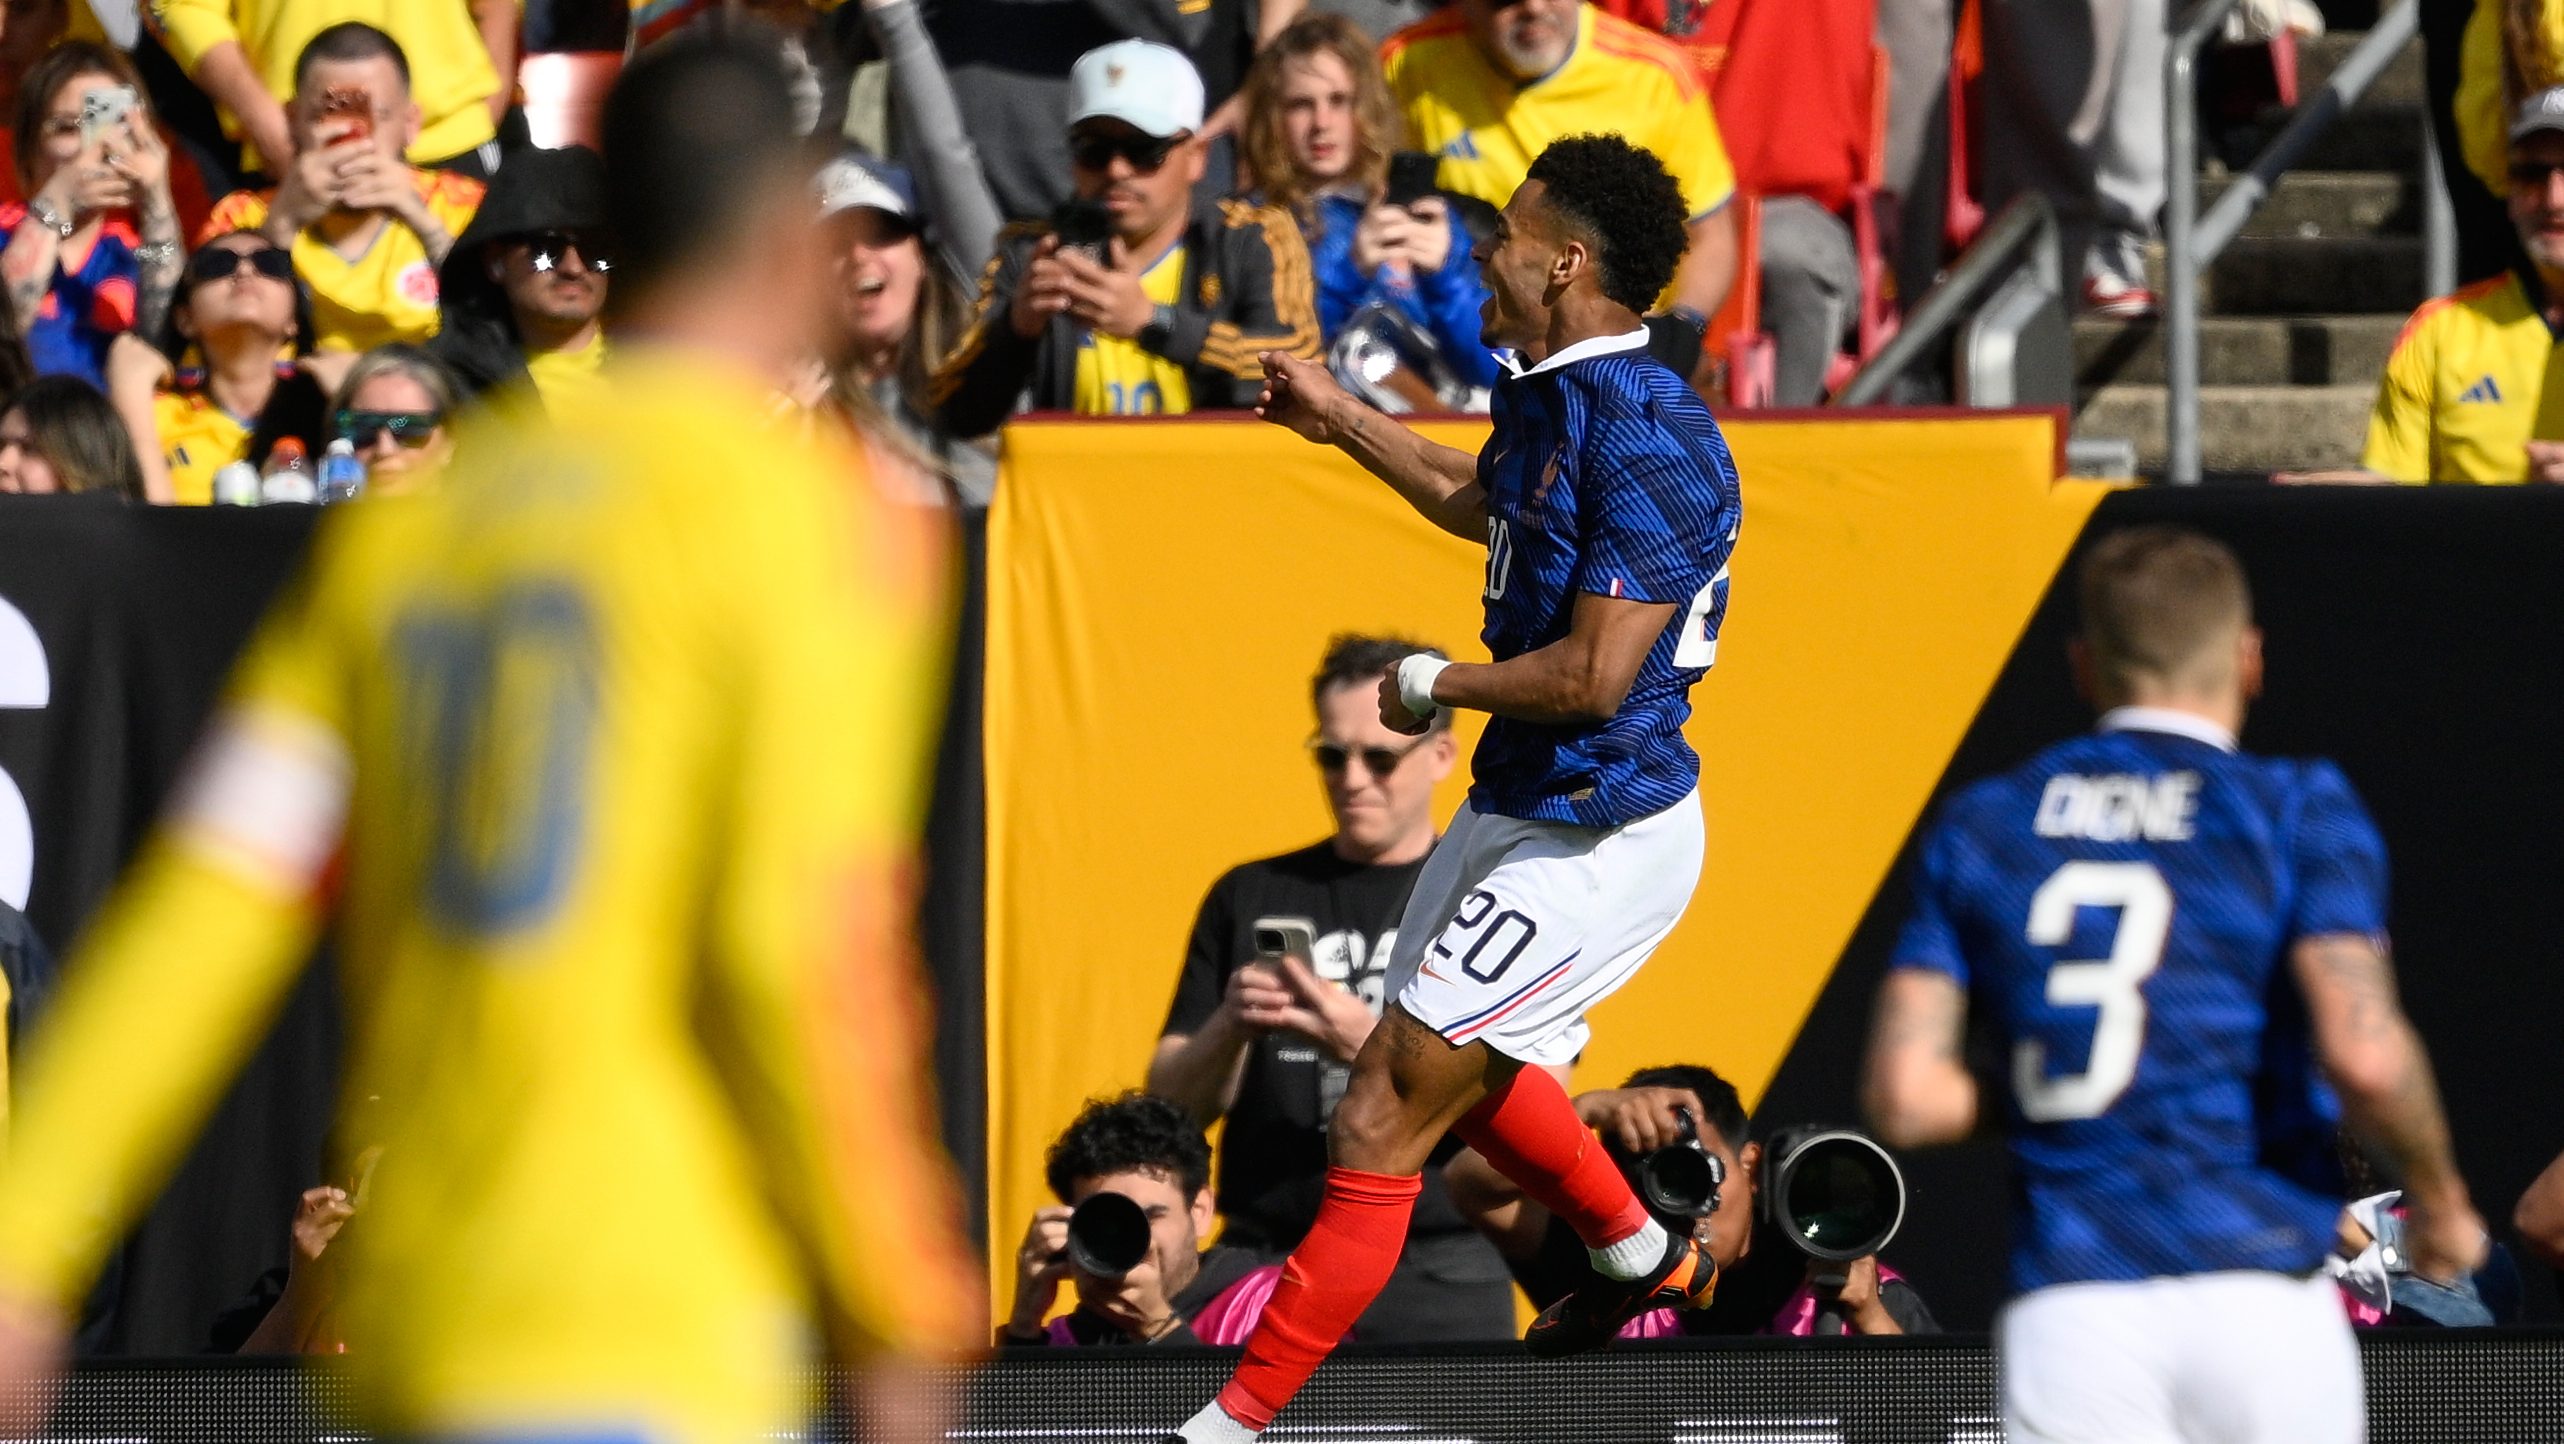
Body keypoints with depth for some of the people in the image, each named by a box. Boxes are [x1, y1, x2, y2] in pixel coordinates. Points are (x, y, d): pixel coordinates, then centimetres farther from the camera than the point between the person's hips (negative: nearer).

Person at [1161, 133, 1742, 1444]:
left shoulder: (1647, 439, -26)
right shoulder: (1550, 400, 4)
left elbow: (1594, 675, -29)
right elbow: (1481, 502, 29)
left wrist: (1436, 685, -15)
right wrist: (1342, 421, 32)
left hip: (1596, 842, -10)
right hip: (1516, 810, 10)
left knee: (1383, 1121, -10)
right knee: (1466, 1070, 32)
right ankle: (1643, 1258, 55)